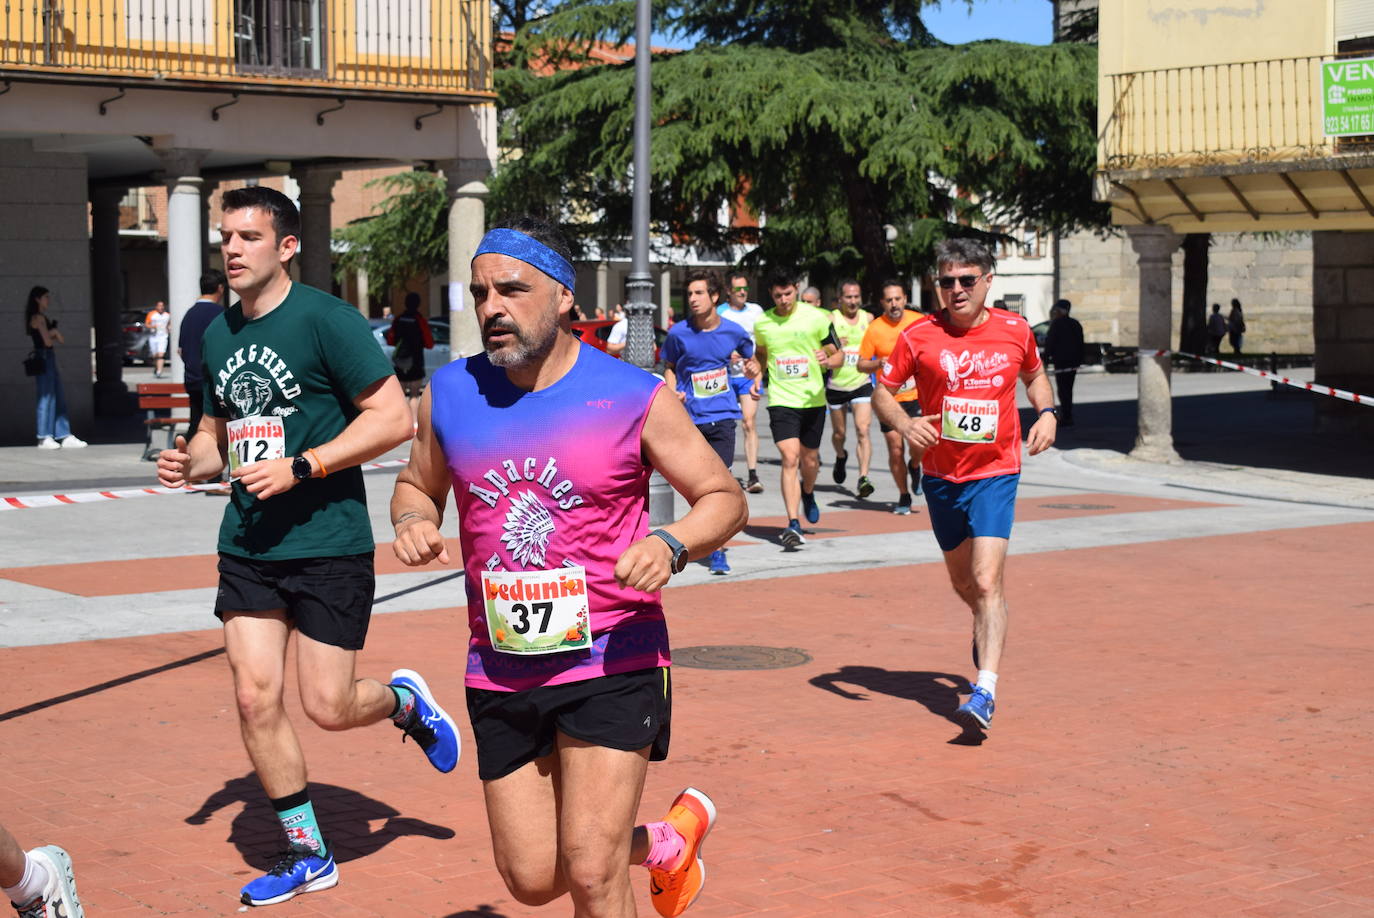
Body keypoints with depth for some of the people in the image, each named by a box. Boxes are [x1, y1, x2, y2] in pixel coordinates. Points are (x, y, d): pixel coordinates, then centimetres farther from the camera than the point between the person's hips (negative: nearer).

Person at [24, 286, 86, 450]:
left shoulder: (45, 317, 18)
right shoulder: (38, 318, -11)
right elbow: (47, 341, -17)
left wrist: (54, 333, -5)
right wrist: (55, 334, 3)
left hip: (50, 358, 10)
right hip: (43, 358, -10)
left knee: (60, 399, 8)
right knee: (47, 398, -5)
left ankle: (65, 437, 10)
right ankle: (44, 438, 1)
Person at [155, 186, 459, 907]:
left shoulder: (325, 319, -11)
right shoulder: (218, 334, 10)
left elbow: (394, 418, -14)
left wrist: (298, 468, -19)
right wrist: (190, 461, 1)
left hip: (328, 545, -6)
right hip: (248, 545, 6)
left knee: (328, 707, -4)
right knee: (254, 699, 2)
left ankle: (406, 702, 32)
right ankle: (308, 854, 17)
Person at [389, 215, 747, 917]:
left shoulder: (635, 398, -8)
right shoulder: (450, 394, 2)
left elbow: (724, 498, -1)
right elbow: (415, 485, 18)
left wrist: (671, 544, -22)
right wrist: (412, 521, -5)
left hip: (612, 658, -4)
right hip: (500, 669, 4)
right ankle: (665, 842, 37)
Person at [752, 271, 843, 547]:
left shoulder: (817, 318, -4)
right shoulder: (762, 323, 2)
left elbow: (839, 354, 2)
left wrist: (828, 360, -21)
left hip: (813, 400, 1)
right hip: (781, 400, -1)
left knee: (810, 459, 14)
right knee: (790, 458, -16)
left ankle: (808, 493, 49)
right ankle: (793, 524, -18)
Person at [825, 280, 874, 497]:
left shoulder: (869, 319, 4)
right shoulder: (831, 319, -5)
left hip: (861, 384, 0)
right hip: (836, 385, 0)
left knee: (862, 431, -15)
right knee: (838, 433, 14)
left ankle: (863, 478, -19)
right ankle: (840, 457, 47)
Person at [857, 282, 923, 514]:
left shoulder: (919, 321, -1)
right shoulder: (875, 328, -5)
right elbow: (861, 364, -1)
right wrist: (878, 364, -19)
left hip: (917, 394, 0)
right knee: (896, 449, 1)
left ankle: (915, 467, 21)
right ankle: (903, 497, 19)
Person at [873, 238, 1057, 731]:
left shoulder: (1015, 331, -2)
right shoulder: (919, 337, -7)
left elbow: (1035, 375, 18)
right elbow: (882, 391, -1)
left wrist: (1047, 412, -1)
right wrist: (905, 424, -21)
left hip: (995, 474, -2)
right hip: (942, 476, 2)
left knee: (986, 582, -16)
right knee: (963, 583, 17)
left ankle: (985, 691, -19)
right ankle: (987, 631, 50)